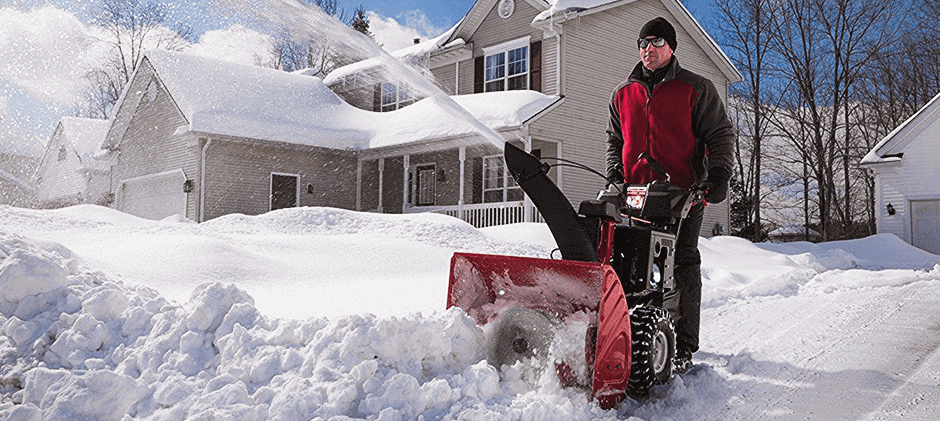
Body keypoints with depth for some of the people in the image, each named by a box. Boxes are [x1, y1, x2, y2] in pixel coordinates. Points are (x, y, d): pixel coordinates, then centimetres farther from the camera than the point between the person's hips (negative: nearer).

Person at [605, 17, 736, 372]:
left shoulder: (695, 89, 7)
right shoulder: (622, 93, 18)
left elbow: (720, 134, 5)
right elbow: (615, 139, 26)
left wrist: (718, 175, -8)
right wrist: (615, 172, 11)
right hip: (635, 194, 4)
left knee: (682, 266, -6)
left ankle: (683, 347, -1)